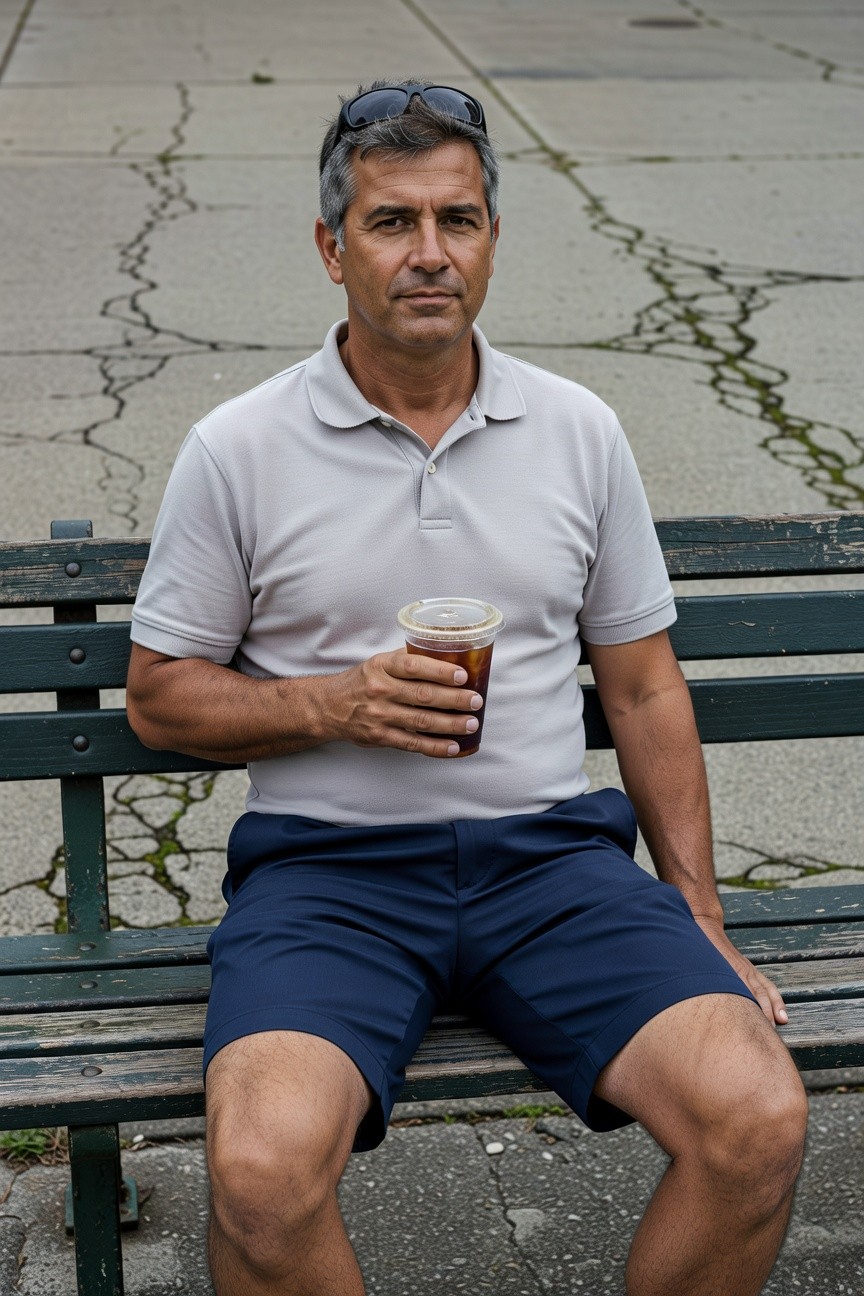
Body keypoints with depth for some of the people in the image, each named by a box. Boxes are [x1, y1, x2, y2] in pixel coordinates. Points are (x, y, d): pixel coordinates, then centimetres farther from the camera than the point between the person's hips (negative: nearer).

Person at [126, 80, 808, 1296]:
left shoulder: (579, 432, 9)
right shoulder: (238, 451, 1)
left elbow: (644, 690, 14)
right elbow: (161, 697, 6)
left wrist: (702, 926, 8)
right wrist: (335, 704, -12)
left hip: (551, 851, 3)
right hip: (327, 863, -2)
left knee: (759, 1121, -21)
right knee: (266, 1171, -30)